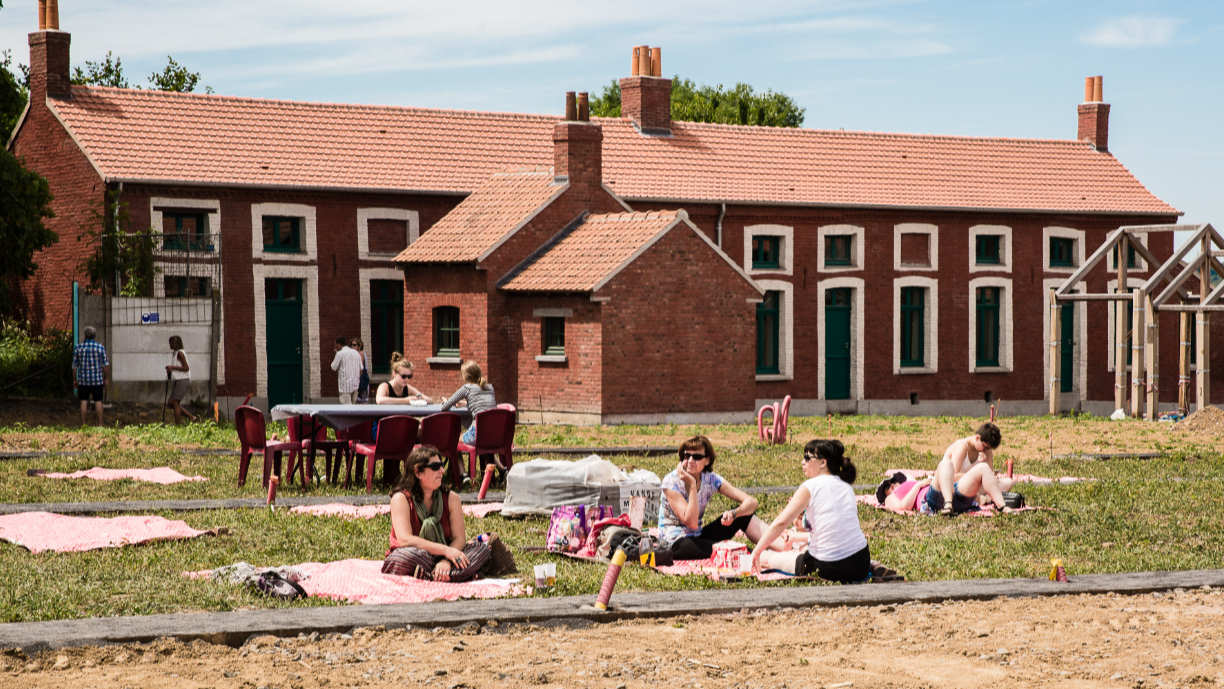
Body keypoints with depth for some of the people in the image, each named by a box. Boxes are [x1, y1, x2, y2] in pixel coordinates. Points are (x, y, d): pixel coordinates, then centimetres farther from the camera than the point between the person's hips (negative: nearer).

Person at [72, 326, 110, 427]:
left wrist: (75, 379, 11)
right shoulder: (100, 347, -4)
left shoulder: (78, 348, 0)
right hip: (97, 380, -1)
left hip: (83, 380, 1)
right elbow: (105, 365, -4)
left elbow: (74, 366, 2)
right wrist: (106, 378, 6)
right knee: (98, 402, 3)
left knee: (83, 401, 4)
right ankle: (100, 424, 3)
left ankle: (83, 424, 4)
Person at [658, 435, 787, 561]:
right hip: (674, 544, -6)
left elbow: (751, 502, -9)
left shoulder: (711, 479, -2)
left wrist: (733, 513, -30)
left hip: (697, 537, 6)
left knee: (744, 513, -10)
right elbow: (691, 522, -26)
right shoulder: (671, 482, -16)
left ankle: (780, 546, -22)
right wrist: (692, 485, -28)